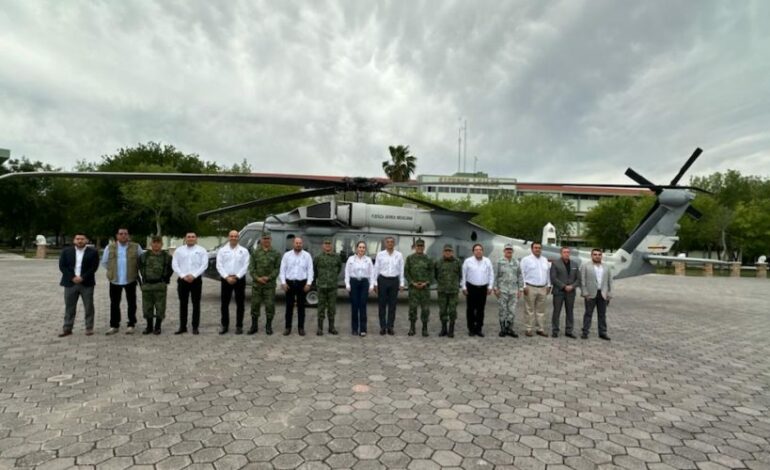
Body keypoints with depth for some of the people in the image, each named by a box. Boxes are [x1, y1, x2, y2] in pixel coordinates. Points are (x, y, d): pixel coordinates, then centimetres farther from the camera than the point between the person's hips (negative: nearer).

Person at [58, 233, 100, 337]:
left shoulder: (93, 252, 1)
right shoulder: (66, 251, 7)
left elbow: (94, 267, -5)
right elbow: (62, 266, 0)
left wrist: (82, 278, -14)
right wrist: (73, 278, -11)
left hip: (87, 283, -2)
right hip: (70, 283, 2)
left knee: (89, 307, 2)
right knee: (69, 307, 6)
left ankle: (89, 328, 10)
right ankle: (67, 328, 14)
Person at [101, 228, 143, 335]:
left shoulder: (136, 247, -1)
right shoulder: (110, 248, 3)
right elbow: (104, 262, 12)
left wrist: (135, 270, 2)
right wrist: (112, 271, 8)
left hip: (130, 280, -2)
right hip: (115, 280, 2)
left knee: (131, 303, 4)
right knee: (114, 304, 9)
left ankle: (131, 325, 13)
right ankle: (114, 326, 18)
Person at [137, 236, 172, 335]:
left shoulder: (167, 256, 0)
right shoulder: (144, 256, 5)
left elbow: (170, 270, 7)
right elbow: (140, 267, 18)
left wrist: (165, 281, 4)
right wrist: (143, 280, 13)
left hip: (160, 285, -2)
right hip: (146, 285, 3)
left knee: (160, 307, 0)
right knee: (147, 307, 9)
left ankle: (157, 327, 12)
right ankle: (149, 326, 22)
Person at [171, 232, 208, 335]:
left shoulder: (201, 250, 3)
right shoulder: (179, 250, 9)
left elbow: (204, 265, -5)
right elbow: (174, 265, 2)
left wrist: (193, 275, -14)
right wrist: (183, 276, -10)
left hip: (196, 279, -2)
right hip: (182, 280, 2)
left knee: (196, 304, 1)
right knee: (183, 304, 7)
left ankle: (195, 327, 8)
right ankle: (182, 327, 14)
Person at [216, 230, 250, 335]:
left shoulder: (244, 251, 4)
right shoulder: (222, 250, 6)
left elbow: (245, 266, -3)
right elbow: (219, 266, -1)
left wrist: (236, 277, -13)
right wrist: (227, 277, -13)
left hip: (239, 279, -1)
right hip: (225, 279, 1)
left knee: (240, 303, 3)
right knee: (224, 303, 5)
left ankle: (239, 326, 11)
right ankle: (224, 325, 17)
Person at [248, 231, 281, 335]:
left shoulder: (276, 254, 4)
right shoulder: (255, 252, 7)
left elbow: (277, 268, -2)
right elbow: (251, 267, 2)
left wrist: (268, 277, -13)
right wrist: (257, 278, -11)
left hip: (270, 284, -1)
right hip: (256, 283, 1)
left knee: (270, 305, 1)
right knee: (255, 304, 5)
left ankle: (268, 326, 13)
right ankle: (254, 326, 17)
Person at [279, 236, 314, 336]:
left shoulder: (307, 255, 2)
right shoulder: (287, 255, 4)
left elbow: (310, 270, 0)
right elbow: (282, 269, 4)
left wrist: (308, 283, -8)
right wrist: (283, 282, -4)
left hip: (302, 283, -1)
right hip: (289, 282, 1)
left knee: (301, 306, 5)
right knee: (289, 306, 5)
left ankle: (301, 327, 13)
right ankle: (288, 327, 14)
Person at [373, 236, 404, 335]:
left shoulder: (399, 255, 3)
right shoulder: (380, 254, 1)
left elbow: (401, 270, 4)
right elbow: (376, 269, 3)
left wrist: (401, 283, 1)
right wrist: (375, 283, 0)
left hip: (394, 280, 1)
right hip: (382, 280, 0)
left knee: (392, 305, 5)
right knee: (382, 304, 4)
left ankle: (390, 327, 14)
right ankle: (383, 327, 13)